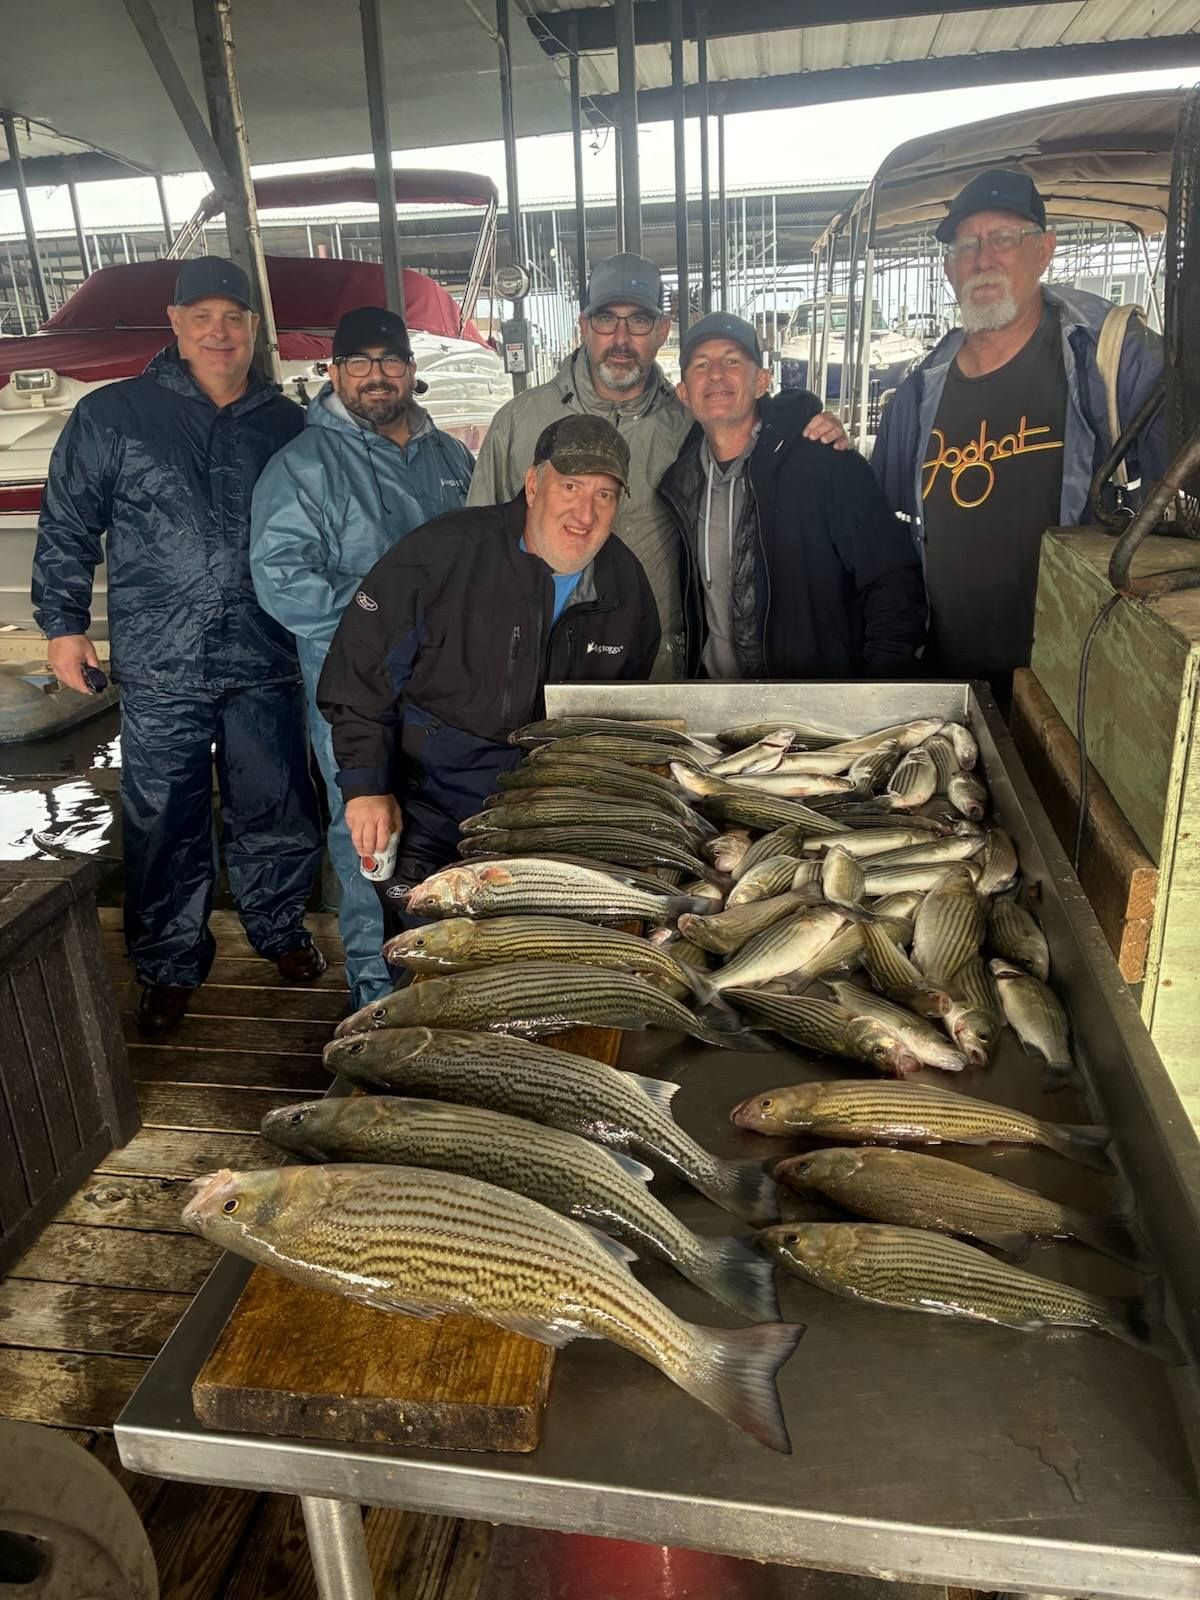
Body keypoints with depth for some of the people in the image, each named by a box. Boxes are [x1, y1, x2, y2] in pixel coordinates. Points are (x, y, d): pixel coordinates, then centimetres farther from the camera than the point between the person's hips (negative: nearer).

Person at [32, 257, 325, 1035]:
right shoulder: (111, 416, 1)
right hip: (160, 669, -2)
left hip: (266, 663, 2)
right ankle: (169, 966, 23)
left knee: (276, 810, 11)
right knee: (166, 825, 6)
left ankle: (280, 927, 34)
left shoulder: (287, 424, 8)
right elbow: (66, 527, 5)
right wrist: (64, 624, 2)